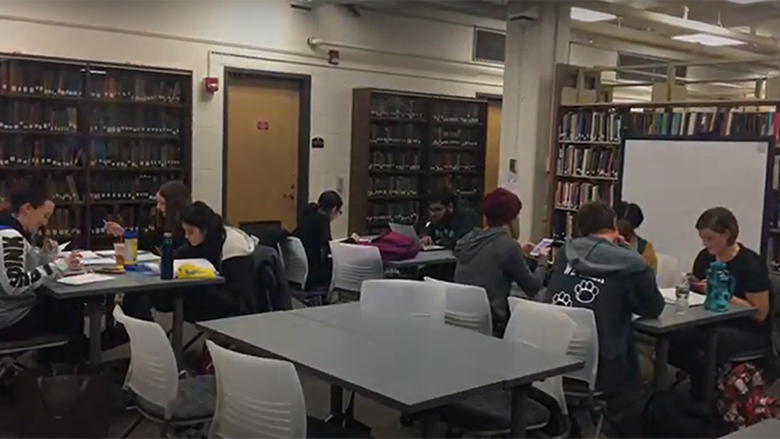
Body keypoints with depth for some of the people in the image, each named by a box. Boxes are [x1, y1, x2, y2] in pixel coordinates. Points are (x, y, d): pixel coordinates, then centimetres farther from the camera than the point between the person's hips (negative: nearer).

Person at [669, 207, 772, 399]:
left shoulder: (751, 263, -14)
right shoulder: (705, 257, 4)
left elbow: (760, 313, -16)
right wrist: (694, 286, -7)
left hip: (749, 331, -5)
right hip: (715, 323, 6)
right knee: (673, 336, -25)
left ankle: (704, 396, -10)